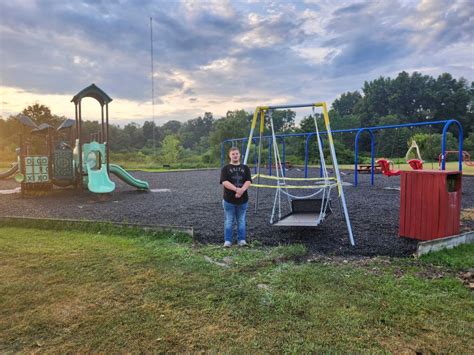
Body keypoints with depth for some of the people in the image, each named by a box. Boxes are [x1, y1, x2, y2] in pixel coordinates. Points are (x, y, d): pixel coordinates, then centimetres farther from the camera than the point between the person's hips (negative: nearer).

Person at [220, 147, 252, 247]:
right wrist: (236, 189, -25)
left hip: (243, 200, 2)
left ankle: (241, 240, 19)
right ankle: (227, 241, 12)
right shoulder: (226, 168, 1)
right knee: (229, 221, 4)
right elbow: (224, 182, -12)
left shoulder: (245, 168, 8)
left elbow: (248, 181, -3)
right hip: (229, 200, -2)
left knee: (241, 221, 10)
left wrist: (242, 190, -22)